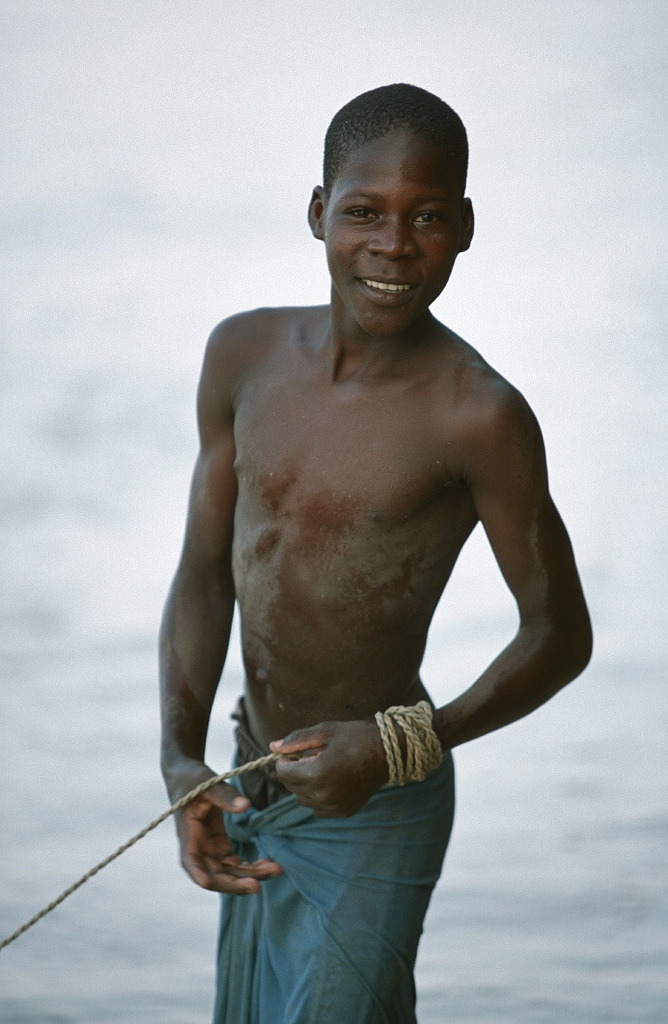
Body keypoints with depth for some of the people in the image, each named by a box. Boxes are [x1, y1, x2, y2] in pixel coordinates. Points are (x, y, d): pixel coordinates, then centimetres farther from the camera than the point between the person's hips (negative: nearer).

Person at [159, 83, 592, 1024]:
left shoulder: (476, 416, -21)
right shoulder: (246, 356, -3)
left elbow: (560, 634, -13)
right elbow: (204, 576, 3)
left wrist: (398, 747, -24)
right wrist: (182, 762, -10)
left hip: (373, 815, -6)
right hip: (256, 787, 7)